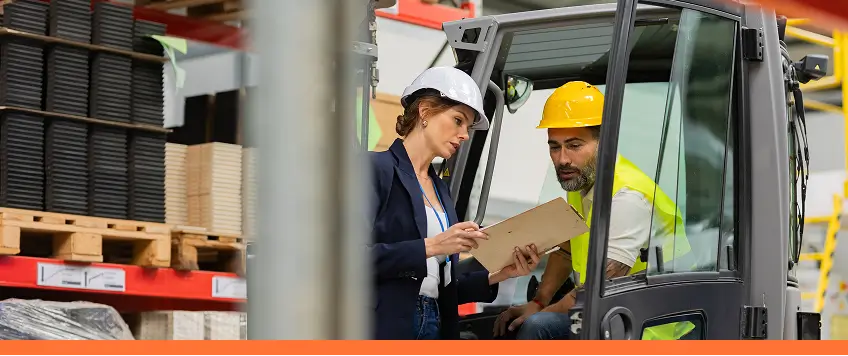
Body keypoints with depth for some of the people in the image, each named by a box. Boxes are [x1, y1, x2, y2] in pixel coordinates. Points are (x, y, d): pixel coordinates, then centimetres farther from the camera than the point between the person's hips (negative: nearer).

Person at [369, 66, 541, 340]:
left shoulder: (440, 189, 20)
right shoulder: (378, 169, -3)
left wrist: (498, 275, 7)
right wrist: (430, 246, -17)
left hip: (437, 327, 8)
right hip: (386, 327, -8)